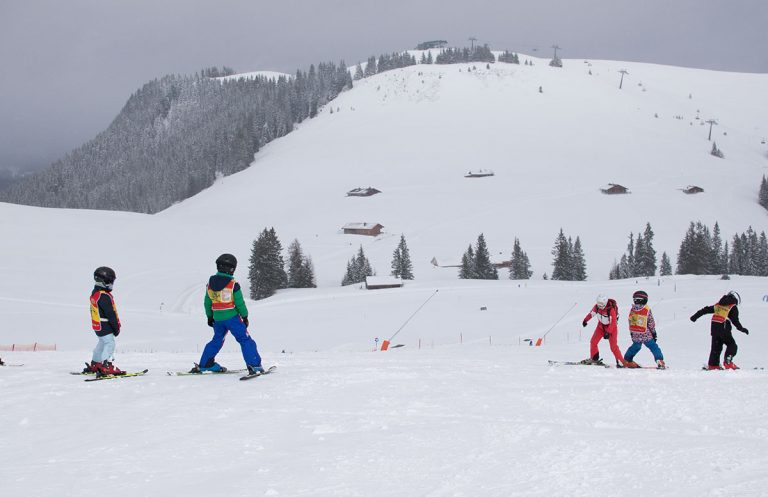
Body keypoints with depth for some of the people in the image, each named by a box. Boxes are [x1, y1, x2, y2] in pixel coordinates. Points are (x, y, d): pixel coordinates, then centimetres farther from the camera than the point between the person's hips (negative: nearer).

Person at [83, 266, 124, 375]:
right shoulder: (104, 296, -21)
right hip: (104, 326, -10)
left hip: (97, 325, 10)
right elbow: (110, 313, -20)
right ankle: (106, 366, -25)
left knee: (102, 343, 21)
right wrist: (116, 327, -11)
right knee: (109, 343, -14)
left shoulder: (94, 293, 11)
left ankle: (94, 365, 32)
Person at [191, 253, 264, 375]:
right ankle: (254, 365, -10)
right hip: (232, 317, -5)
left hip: (217, 318, 5)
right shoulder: (233, 284, -13)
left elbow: (207, 303, 10)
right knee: (245, 340, -1)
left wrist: (210, 317, 22)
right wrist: (245, 316, 4)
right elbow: (240, 303, -9)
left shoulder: (210, 283, 2)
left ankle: (205, 364, 25)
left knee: (217, 340, 23)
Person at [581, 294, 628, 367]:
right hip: (601, 326, 6)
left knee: (613, 346, -13)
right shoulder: (596, 307, -16)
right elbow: (591, 313, 5)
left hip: (611, 328, -6)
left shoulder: (611, 310, -31)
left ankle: (621, 362, -8)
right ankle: (594, 358, 20)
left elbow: (613, 323, -30)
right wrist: (585, 320, 13)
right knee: (593, 342, 2)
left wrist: (608, 332, -37)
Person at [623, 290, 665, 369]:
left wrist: (632, 333, 20)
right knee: (653, 347, 4)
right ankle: (660, 361, -8)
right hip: (646, 335, -4)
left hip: (636, 335, 4)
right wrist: (653, 332, 7)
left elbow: (630, 322, 8)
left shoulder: (632, 309, 0)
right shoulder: (647, 310, -11)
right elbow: (651, 323, -6)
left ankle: (627, 360, 32)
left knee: (635, 347, 25)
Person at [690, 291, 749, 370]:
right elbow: (735, 320, -9)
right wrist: (741, 328, -2)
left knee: (716, 347, 15)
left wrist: (695, 316, 27)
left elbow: (706, 310, 21)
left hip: (714, 327, 6)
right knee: (732, 346, 4)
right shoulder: (733, 307, 1)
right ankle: (728, 363, -7)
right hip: (724, 328, -6)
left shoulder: (718, 305, 18)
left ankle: (713, 364, 14)